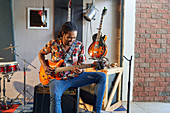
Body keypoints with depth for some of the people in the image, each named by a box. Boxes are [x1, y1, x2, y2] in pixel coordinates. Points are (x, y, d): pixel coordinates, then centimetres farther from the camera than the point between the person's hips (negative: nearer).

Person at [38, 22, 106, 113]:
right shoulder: (53, 44, -3)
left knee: (102, 76, -13)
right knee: (55, 96, -39)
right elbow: (41, 53, 15)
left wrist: (79, 70, -20)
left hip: (74, 77, 3)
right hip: (58, 78, -3)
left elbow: (82, 63, 5)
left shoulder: (79, 46, 0)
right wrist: (45, 66, -3)